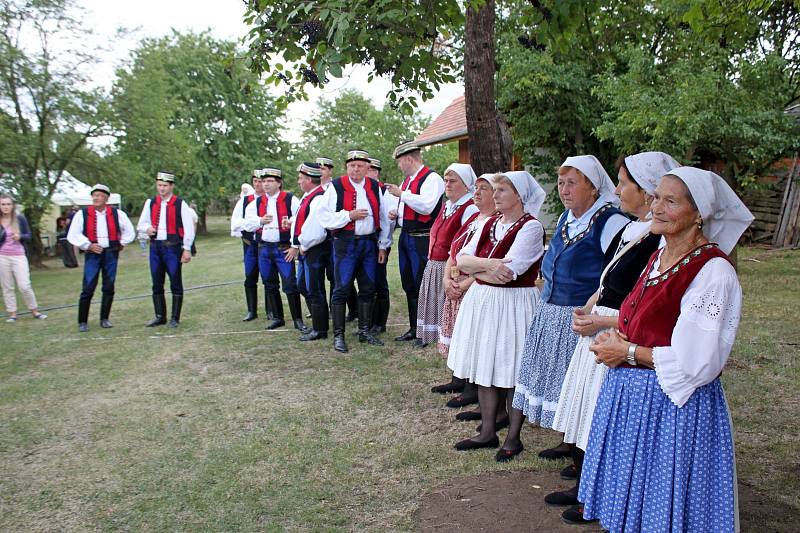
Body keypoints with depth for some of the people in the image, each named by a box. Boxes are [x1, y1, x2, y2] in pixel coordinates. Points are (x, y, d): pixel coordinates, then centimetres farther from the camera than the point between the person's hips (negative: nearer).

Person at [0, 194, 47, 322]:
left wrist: (20, 236, -17)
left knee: (24, 286, -4)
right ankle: (12, 313, 15)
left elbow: (28, 236, 2)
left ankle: (35, 311, 10)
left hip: (19, 256, -1)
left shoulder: (20, 218, -3)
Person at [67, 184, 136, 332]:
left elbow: (130, 231, 15)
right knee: (88, 289, -6)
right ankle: (82, 322, 2)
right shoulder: (82, 214, 0)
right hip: (92, 254, -2)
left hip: (111, 254, 2)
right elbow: (73, 235, 0)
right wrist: (88, 245, -7)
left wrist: (121, 244, 10)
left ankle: (104, 319, 18)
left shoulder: (117, 213, 4)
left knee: (109, 288, 6)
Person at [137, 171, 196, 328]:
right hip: (155, 247, 5)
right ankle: (160, 316, 23)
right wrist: (147, 228, -8)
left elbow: (188, 228, -5)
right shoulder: (150, 203, 9)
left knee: (176, 284, 1)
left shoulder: (180, 204, -5)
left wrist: (186, 249, -8)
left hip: (173, 247, -5)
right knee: (157, 284, 11)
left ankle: (175, 318, 10)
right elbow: (141, 224, 16)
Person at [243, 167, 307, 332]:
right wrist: (260, 221, -13)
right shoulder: (256, 203, 11)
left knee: (290, 284, -9)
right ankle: (277, 318, 25)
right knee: (269, 285, 13)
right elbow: (247, 224, 6)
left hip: (284, 248, -6)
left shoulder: (290, 200, -5)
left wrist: (295, 246, -16)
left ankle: (298, 320, 0)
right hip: (264, 248, 6)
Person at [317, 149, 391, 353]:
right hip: (345, 243, -4)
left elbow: (383, 218, 12)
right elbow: (324, 216, -9)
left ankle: (365, 331, 23)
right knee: (342, 289, -3)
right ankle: (338, 335, 6)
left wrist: (383, 246, 8)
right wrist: (349, 215, -16)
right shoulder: (336, 186, -3)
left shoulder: (375, 187, 10)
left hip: (369, 243, 4)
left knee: (368, 289, 10)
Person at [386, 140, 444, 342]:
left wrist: (401, 194, -19)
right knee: (409, 286, 14)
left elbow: (426, 206, -26)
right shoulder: (407, 180, 17)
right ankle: (414, 328, 26)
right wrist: (396, 213, 9)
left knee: (422, 287, -4)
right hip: (405, 236, 9)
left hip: (422, 240, -9)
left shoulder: (431, 178, -12)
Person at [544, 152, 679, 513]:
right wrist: (586, 309, 4)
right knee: (586, 416, 18)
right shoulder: (631, 231, 10)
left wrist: (601, 322, -18)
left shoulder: (660, 241, -19)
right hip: (598, 335, 9)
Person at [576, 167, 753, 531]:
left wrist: (628, 352, -13)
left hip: (672, 407, -8)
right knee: (627, 501, 20)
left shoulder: (713, 271, -18)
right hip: (629, 394, 8)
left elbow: (694, 363, -21)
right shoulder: (659, 257, 7)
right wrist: (616, 339, 0)